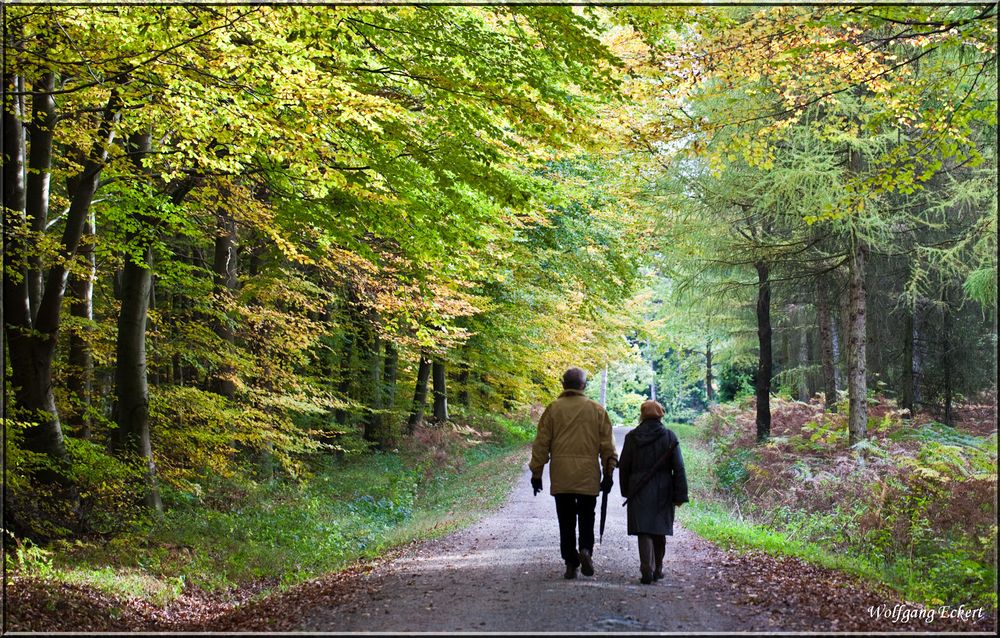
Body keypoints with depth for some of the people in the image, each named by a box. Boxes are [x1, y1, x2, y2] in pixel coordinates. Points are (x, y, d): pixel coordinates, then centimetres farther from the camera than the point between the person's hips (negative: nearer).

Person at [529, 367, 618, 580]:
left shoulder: (553, 409, 2)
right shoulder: (597, 410, 4)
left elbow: (541, 443, 2)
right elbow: (607, 445, 5)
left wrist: (536, 473, 8)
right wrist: (608, 473, 11)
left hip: (561, 476, 0)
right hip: (588, 475, 0)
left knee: (566, 521, 6)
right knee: (586, 517, 12)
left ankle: (571, 563, 4)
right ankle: (586, 549, -11)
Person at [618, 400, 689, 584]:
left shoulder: (632, 437, 0)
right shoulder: (669, 437, -2)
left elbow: (623, 467, 5)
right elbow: (679, 468, -5)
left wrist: (626, 491, 16)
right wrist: (680, 495, -3)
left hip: (639, 493, -1)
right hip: (663, 493, 1)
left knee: (644, 531, -3)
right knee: (659, 531, 14)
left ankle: (647, 570, -17)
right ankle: (657, 569, 25)